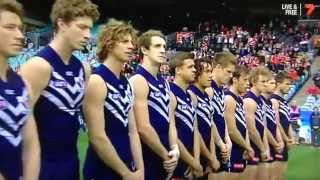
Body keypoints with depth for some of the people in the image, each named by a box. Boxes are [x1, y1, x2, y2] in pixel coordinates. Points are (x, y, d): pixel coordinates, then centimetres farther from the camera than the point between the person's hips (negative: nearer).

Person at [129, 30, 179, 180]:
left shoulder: (164, 83, 11)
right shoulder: (139, 80, -15)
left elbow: (170, 120, 12)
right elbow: (143, 128, -20)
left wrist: (174, 149, -3)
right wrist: (166, 155, -11)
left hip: (164, 158, 8)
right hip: (146, 159, -8)